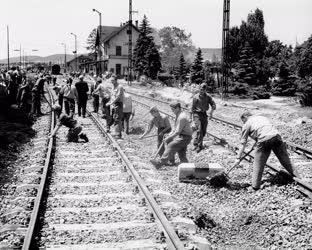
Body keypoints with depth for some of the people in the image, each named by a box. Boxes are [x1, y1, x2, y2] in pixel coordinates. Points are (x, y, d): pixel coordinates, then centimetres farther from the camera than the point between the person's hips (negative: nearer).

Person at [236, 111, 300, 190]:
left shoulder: (247, 125, 16)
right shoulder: (262, 117, 32)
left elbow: (243, 143, 13)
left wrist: (238, 158, 17)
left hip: (264, 140, -4)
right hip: (276, 135, 4)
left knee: (258, 164, 10)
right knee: (284, 159, 19)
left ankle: (255, 185, 15)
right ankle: (295, 174, 29)